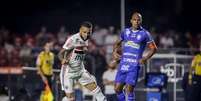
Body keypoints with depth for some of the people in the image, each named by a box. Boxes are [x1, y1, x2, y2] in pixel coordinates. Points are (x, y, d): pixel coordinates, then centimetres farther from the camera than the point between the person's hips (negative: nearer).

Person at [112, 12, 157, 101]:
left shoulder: (145, 34, -2)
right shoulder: (126, 32, 11)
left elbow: (153, 48, 3)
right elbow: (117, 43, 25)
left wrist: (145, 58, -11)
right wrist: (114, 52, 5)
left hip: (134, 65, -5)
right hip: (123, 64, 5)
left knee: (129, 89, -13)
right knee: (117, 88, 3)